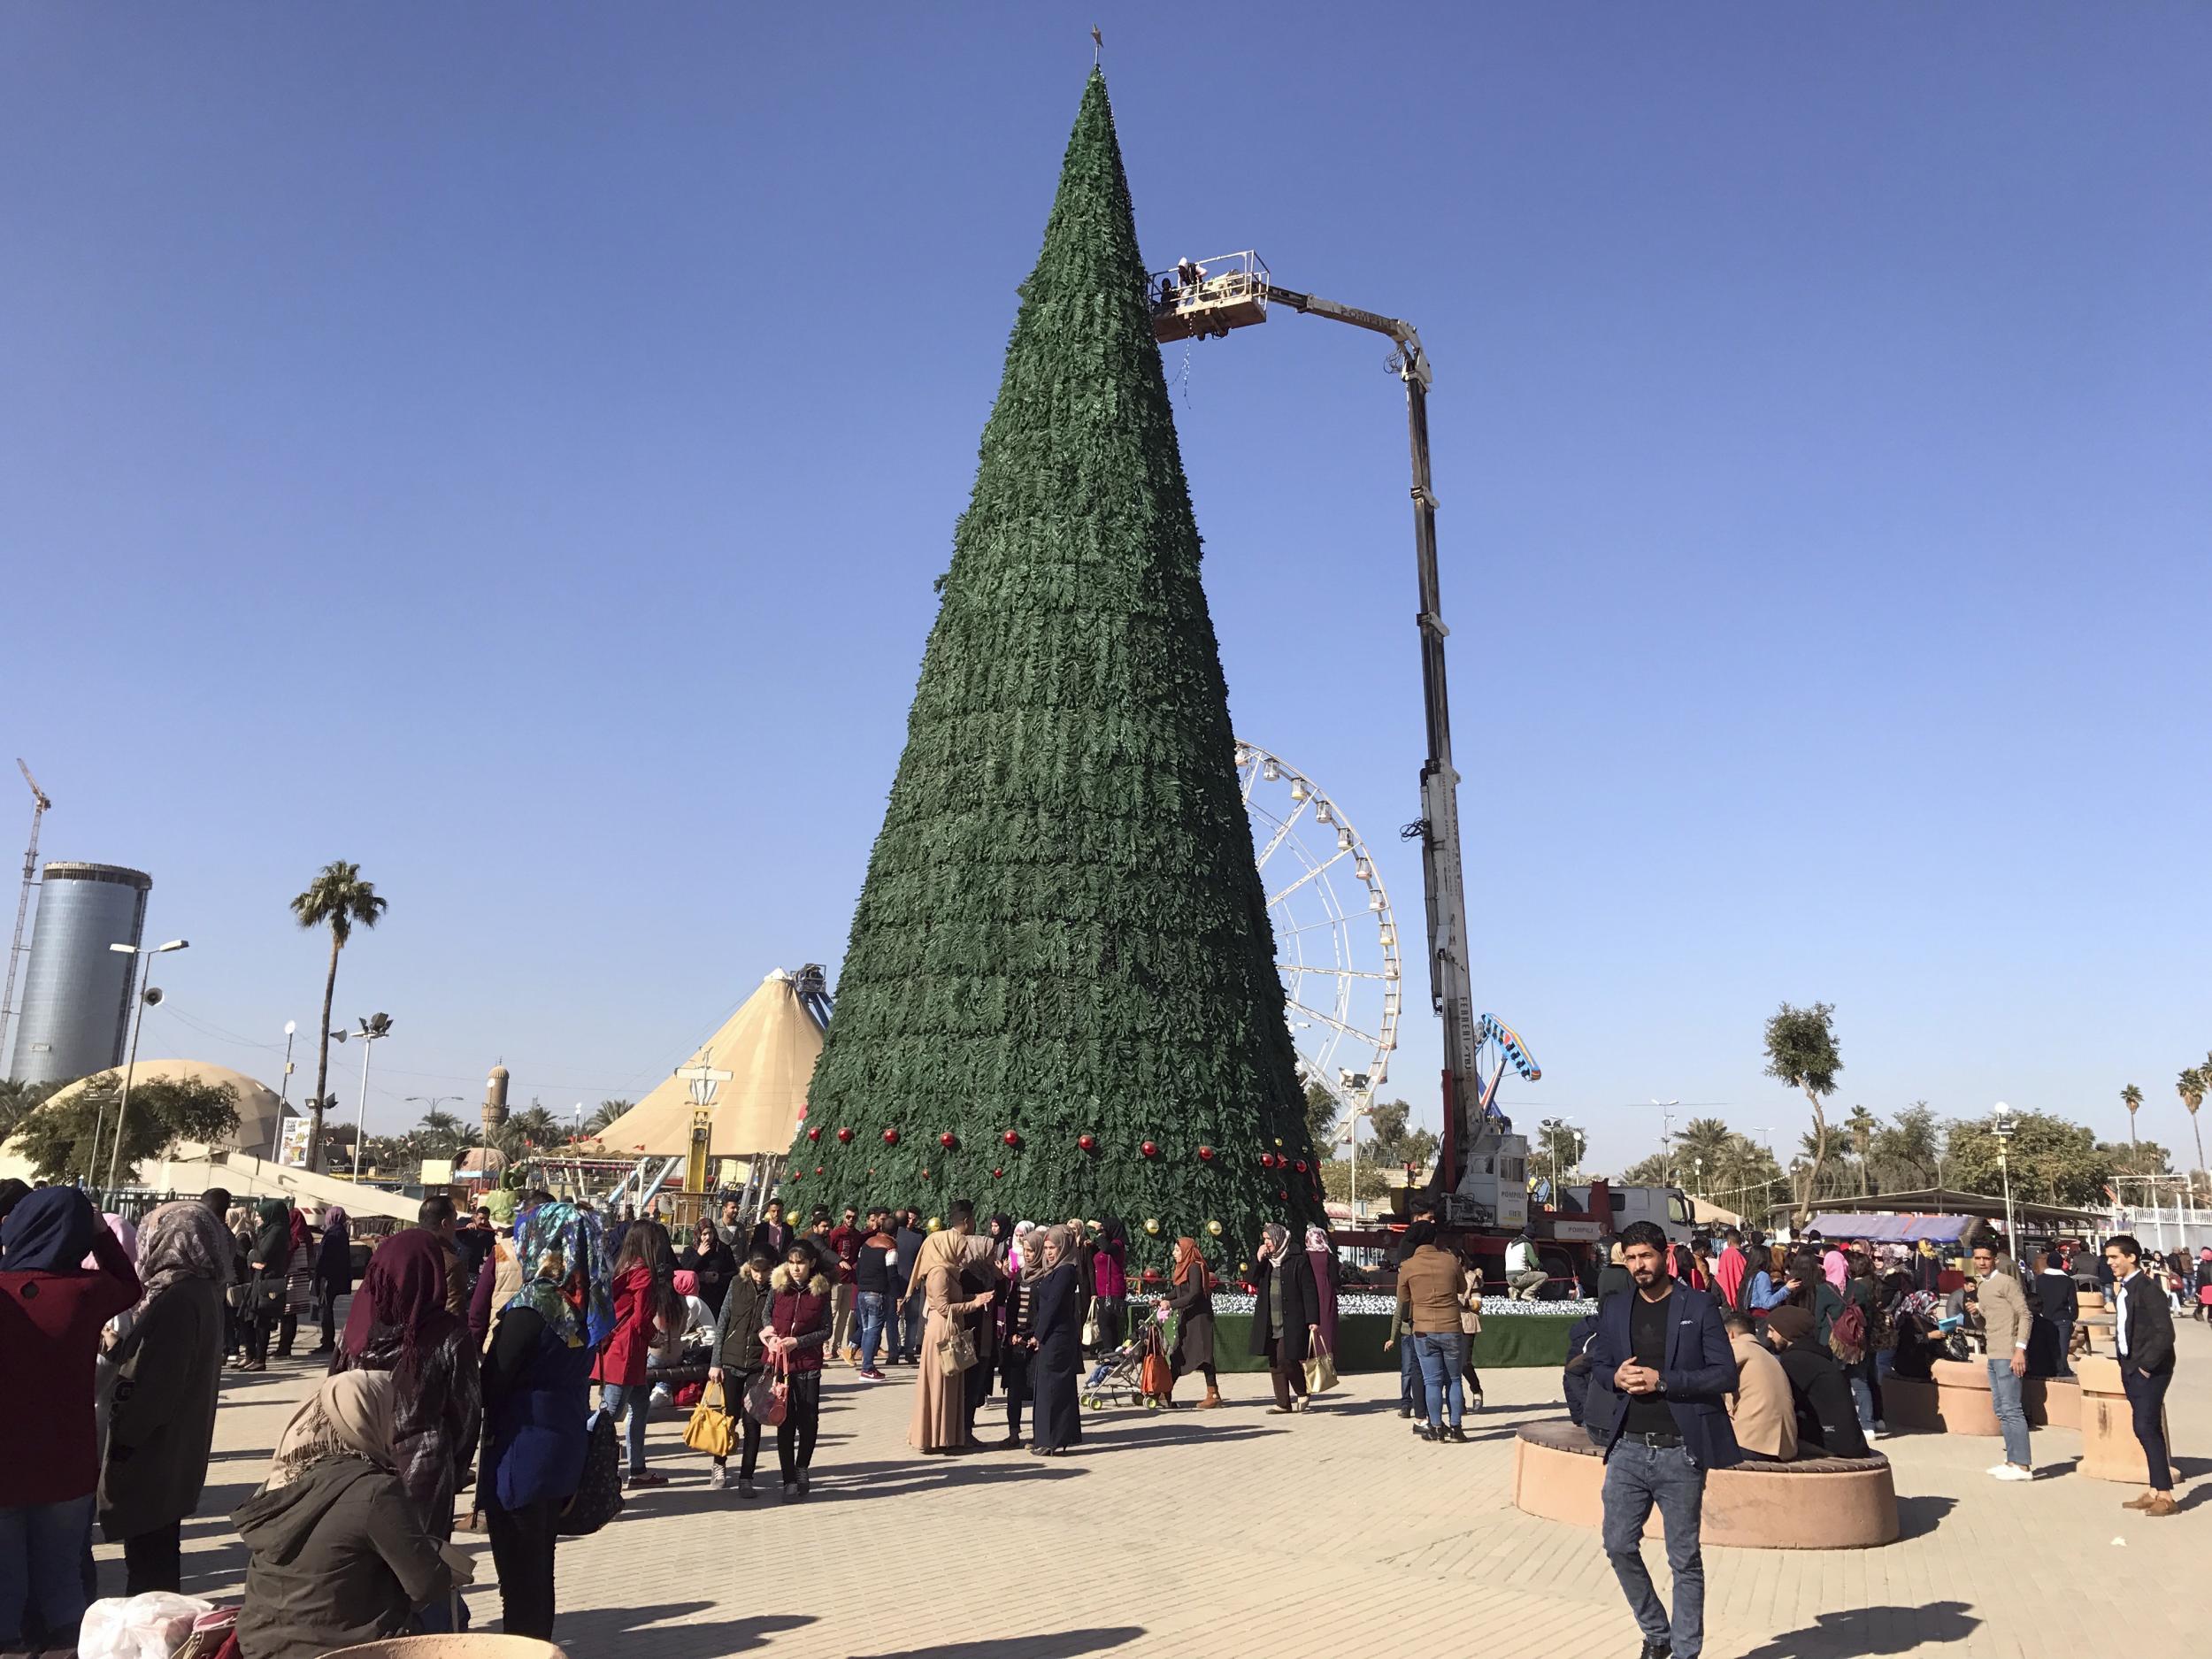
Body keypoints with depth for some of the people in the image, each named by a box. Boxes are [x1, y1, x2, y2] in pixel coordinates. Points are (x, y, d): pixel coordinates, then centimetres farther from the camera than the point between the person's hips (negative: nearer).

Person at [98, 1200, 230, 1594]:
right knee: (159, 1543, 19)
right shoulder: (202, 1291, 8)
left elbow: (156, 1380, -22)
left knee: (146, 1550, -1)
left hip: (153, 1447, -10)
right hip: (177, 1444, 10)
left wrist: (124, 1437, -16)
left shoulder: (178, 1299, -22)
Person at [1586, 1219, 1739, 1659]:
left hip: (1680, 1452, -4)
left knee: (1684, 1557, 5)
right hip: (1628, 1447, 4)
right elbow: (1597, 1366, 15)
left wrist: (1663, 1380, -18)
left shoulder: (1698, 1306, -5)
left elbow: (1725, 1374, -9)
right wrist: (1616, 1378, -8)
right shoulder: (1614, 1309, 9)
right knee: (1619, 1545, 6)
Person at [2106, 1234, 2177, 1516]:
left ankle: (2165, 1495, -3)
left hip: (2149, 1369, -9)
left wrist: (2146, 1365, -16)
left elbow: (2165, 1332, -19)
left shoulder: (2146, 1287, -16)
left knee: (2146, 1428, -10)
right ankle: (2155, 1491, 18)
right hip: (2131, 1367, 9)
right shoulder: (2122, 1288, 10)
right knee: (2146, 1429, 12)